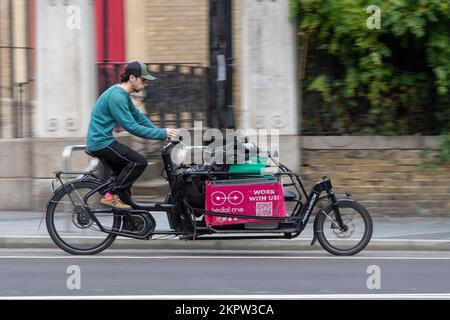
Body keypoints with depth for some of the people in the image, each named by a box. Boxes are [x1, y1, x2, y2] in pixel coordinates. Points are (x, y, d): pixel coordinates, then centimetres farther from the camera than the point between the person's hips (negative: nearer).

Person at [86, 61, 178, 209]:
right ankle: (111, 196, -11)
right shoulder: (116, 97, -21)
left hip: (98, 141, 11)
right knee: (140, 162, -13)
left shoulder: (122, 94, 11)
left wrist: (160, 132, 8)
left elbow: (138, 116, 17)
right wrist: (162, 134, -18)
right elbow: (131, 127, -22)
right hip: (101, 143, -11)